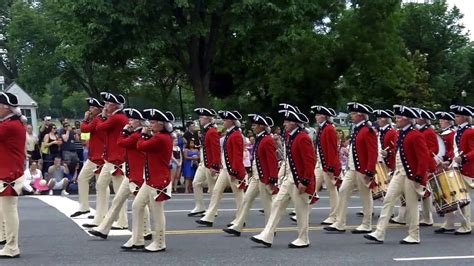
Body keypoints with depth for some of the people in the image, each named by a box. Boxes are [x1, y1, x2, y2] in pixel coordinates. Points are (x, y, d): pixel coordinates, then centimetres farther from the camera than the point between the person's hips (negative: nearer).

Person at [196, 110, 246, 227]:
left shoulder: (236, 135, -16)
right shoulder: (229, 134, 13)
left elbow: (238, 155, -20)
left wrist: (234, 172, -21)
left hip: (234, 170, -10)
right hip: (225, 169, 10)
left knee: (238, 194, 1)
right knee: (216, 191, 6)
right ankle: (208, 218, 7)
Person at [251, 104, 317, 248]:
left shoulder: (303, 138, -19)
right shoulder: (290, 136, 9)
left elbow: (310, 162, -21)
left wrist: (304, 182, -21)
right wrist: (283, 173, 17)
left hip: (299, 181, -9)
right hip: (288, 179, 10)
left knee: (301, 211, 3)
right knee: (277, 205, 6)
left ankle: (303, 240, 16)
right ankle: (267, 236, 6)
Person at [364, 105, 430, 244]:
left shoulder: (416, 135, -15)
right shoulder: (401, 134, 11)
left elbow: (424, 157, -19)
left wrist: (420, 176, -21)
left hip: (411, 175, -9)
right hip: (399, 174, 9)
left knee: (411, 205, 1)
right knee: (388, 200, 2)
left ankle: (414, 236, 13)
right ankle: (379, 234, 2)